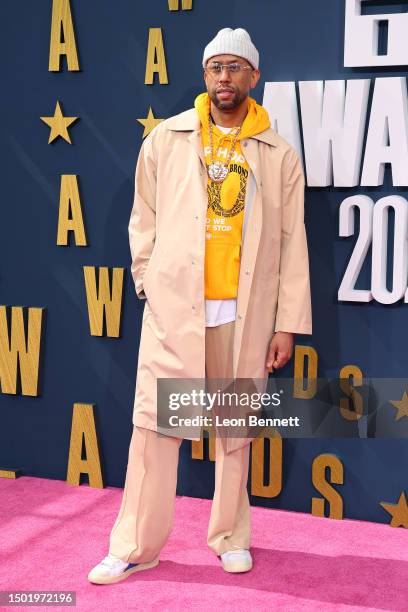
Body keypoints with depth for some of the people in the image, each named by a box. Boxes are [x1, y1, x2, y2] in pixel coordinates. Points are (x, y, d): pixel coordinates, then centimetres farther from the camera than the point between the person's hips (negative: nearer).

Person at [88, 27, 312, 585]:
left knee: (237, 427, 9)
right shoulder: (166, 140, 5)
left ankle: (231, 536, 25)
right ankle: (135, 546, 11)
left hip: (245, 312, 0)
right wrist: (150, 283, 4)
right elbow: (143, 221, 11)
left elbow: (293, 243, 3)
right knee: (155, 424, 0)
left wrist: (288, 324, -1)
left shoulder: (280, 154, 4)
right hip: (174, 306, 0)